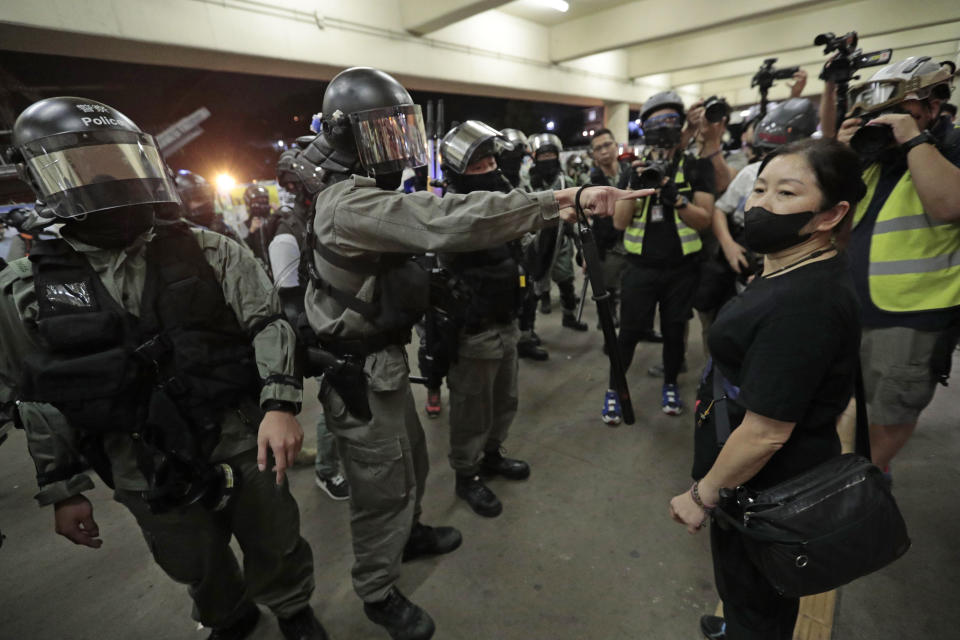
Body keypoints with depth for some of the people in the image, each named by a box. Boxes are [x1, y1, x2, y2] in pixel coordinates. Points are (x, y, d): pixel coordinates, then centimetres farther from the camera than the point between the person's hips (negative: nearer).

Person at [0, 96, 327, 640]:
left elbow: (268, 325, -9)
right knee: (199, 570, 24)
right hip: (148, 480, 2)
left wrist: (279, 403, -23)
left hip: (245, 451, -1)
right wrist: (63, 489, 7)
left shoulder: (210, 253, -6)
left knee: (276, 548, 18)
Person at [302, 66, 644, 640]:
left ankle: (408, 534, 53)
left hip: (384, 360, 10)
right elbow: (449, 222, -37)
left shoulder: (367, 195, 11)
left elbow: (429, 224, 11)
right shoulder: (354, 204, -25)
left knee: (410, 460, 26)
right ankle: (379, 593, 34)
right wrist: (562, 200, -35)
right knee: (384, 485, 9)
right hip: (361, 374, -10)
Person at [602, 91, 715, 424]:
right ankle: (614, 390, 19)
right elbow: (619, 222, -2)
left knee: (673, 331, 13)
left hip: (681, 268, 0)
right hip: (641, 267, 0)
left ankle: (670, 385, 34)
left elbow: (704, 219, -9)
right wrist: (635, 187, -19)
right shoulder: (637, 167, 5)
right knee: (630, 332, 3)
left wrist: (673, 196, -24)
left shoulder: (697, 166, 0)